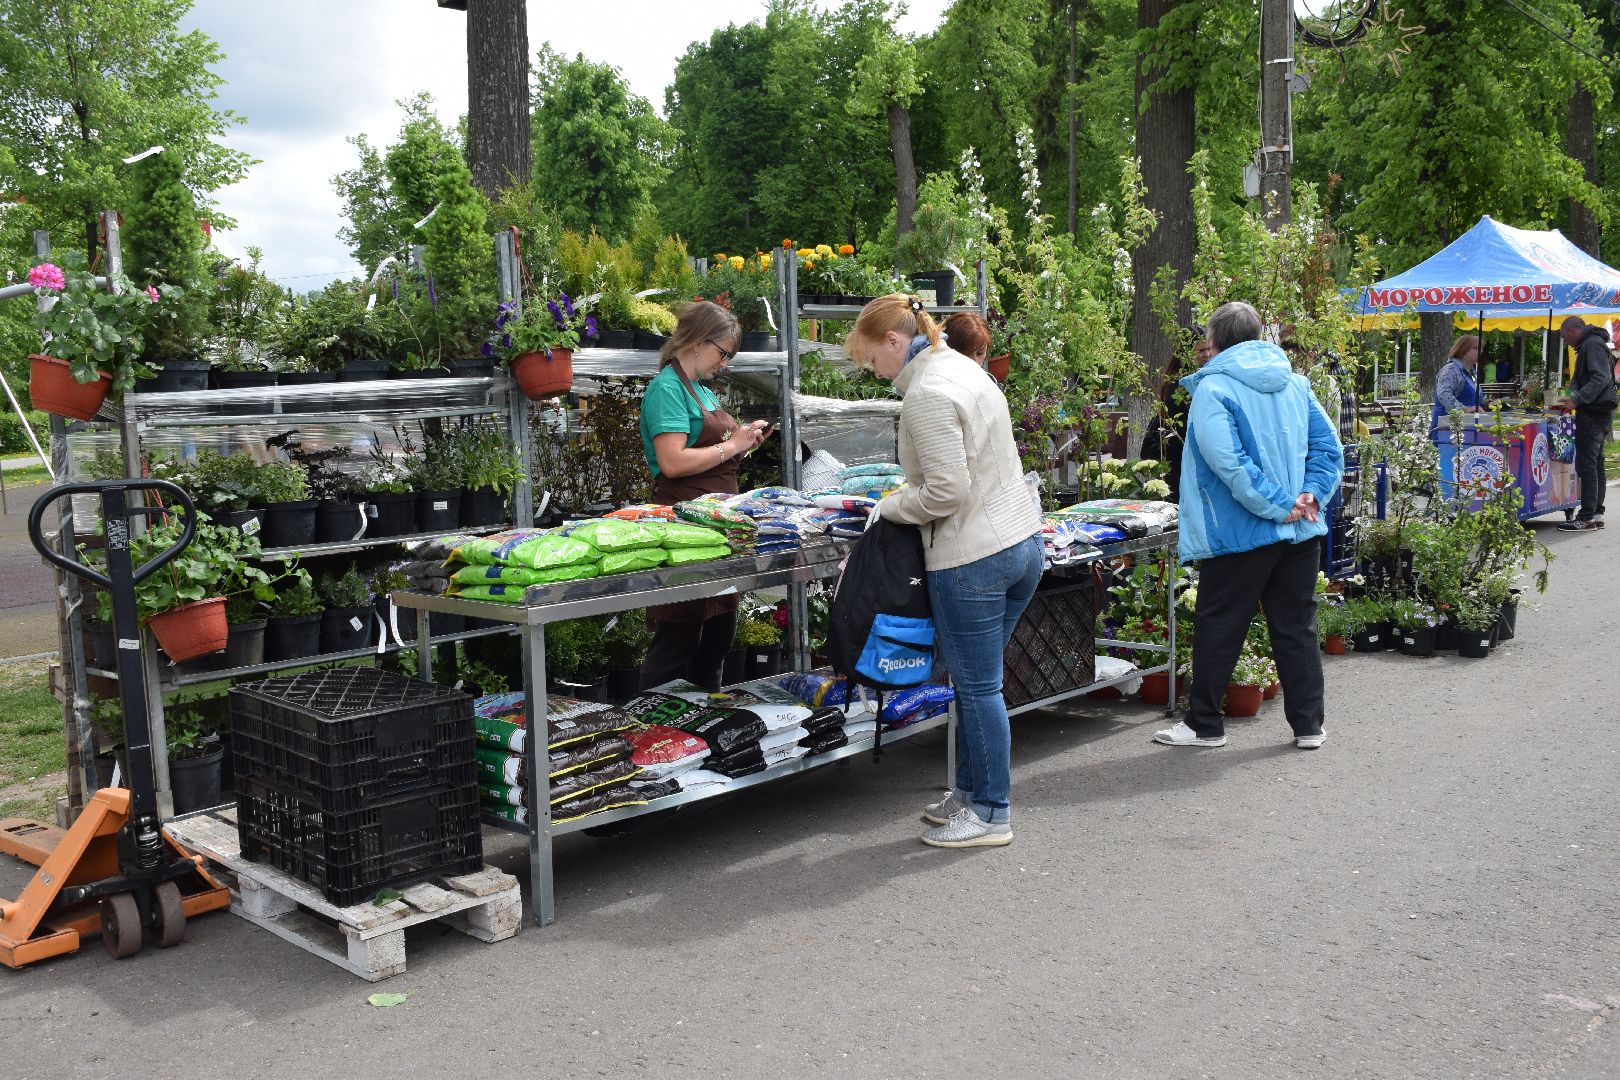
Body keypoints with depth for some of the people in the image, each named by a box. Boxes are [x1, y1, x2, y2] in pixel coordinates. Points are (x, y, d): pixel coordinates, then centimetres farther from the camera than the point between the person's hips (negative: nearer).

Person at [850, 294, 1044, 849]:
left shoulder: (926, 394, -17)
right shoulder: (964, 367, 13)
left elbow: (947, 490, -21)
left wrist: (892, 507, -5)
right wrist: (910, 491, 14)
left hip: (971, 559, -10)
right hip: (1022, 541, 10)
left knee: (978, 687, 1)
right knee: (976, 681, 18)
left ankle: (991, 813, 13)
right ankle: (970, 791, 29)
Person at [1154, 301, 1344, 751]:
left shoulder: (1213, 388, -10)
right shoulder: (1296, 383, 10)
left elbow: (1227, 461, -21)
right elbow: (1328, 446, 7)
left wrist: (1278, 506, -17)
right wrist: (1311, 494, -1)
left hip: (1241, 533, -6)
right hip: (1301, 531, 6)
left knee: (1218, 629, 6)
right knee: (1297, 628, 13)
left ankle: (1204, 724, 15)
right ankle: (1309, 725, 19)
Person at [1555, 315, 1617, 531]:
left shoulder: (1593, 344, -12)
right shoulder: (1589, 345, 21)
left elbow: (1601, 378, -22)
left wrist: (1577, 399, -24)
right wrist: (1571, 398, 11)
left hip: (1593, 414, -11)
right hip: (1599, 413, 11)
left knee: (1586, 465, -11)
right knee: (1596, 464, 12)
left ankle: (1586, 518, -12)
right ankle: (1597, 514, 17)